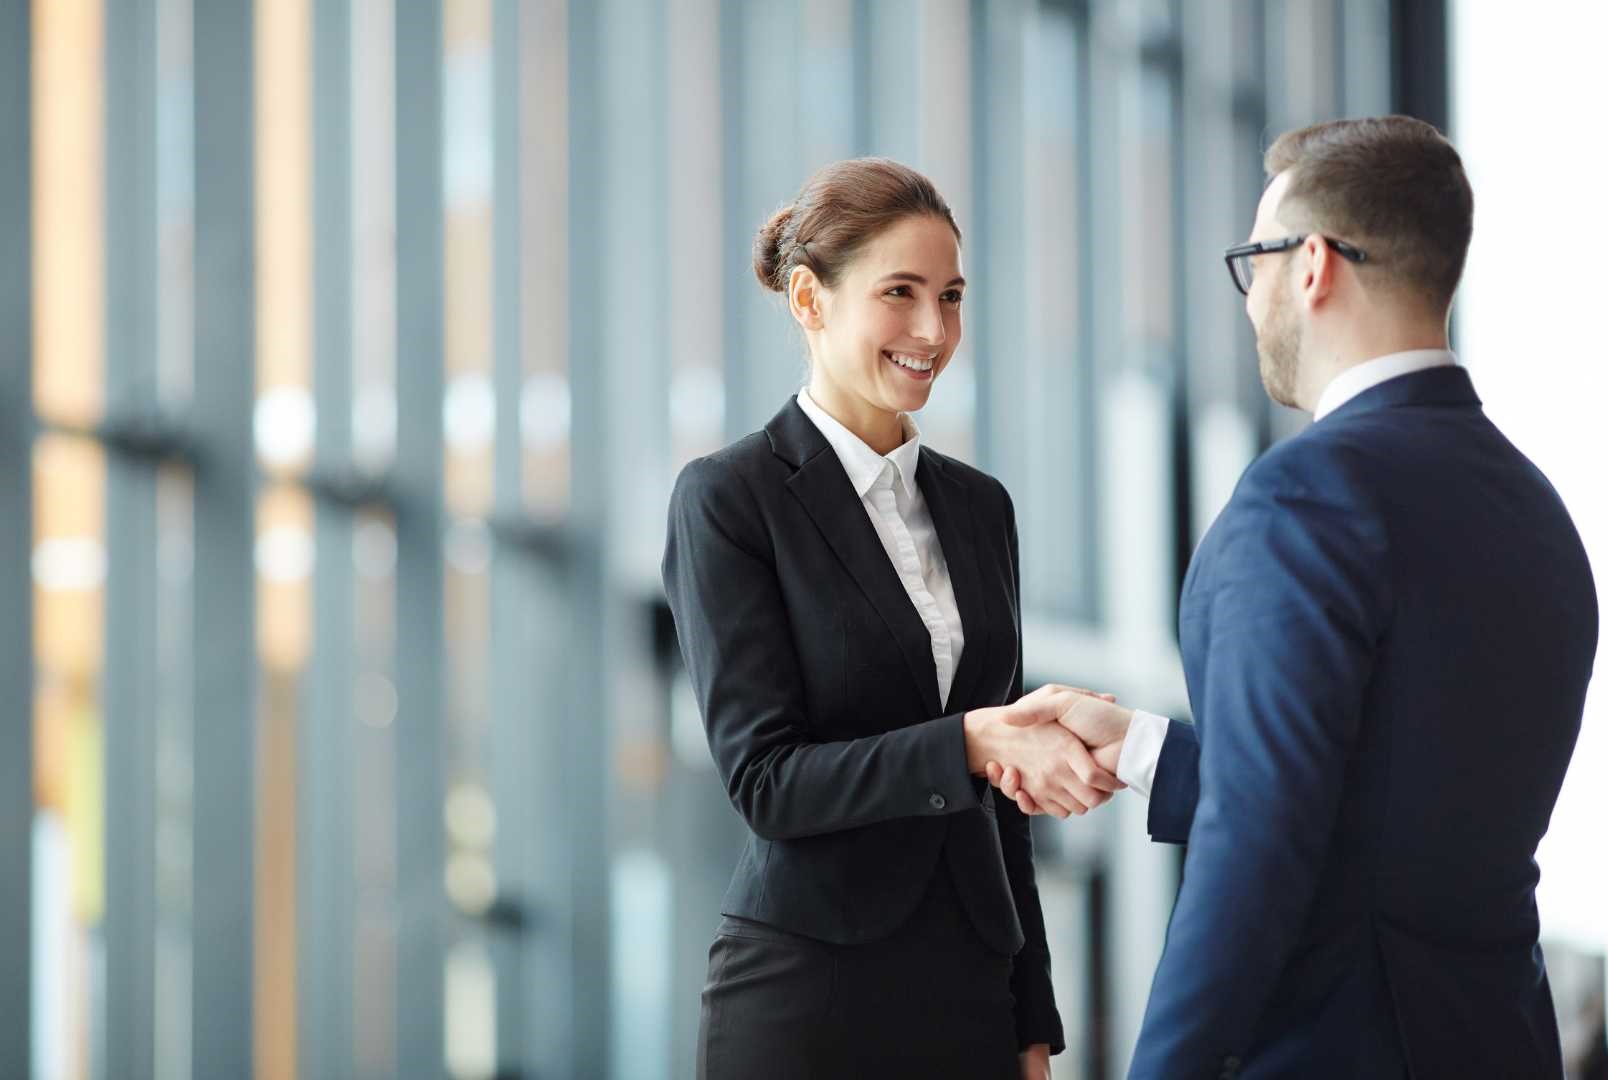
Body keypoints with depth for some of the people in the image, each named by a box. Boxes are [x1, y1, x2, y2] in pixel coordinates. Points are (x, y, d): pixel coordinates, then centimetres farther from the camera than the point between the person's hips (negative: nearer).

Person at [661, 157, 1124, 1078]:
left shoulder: (979, 506, 12)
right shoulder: (728, 500, -5)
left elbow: (1000, 794, 15)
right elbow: (764, 779, -12)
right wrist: (967, 744, -25)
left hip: (968, 993, 5)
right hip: (807, 998, -5)